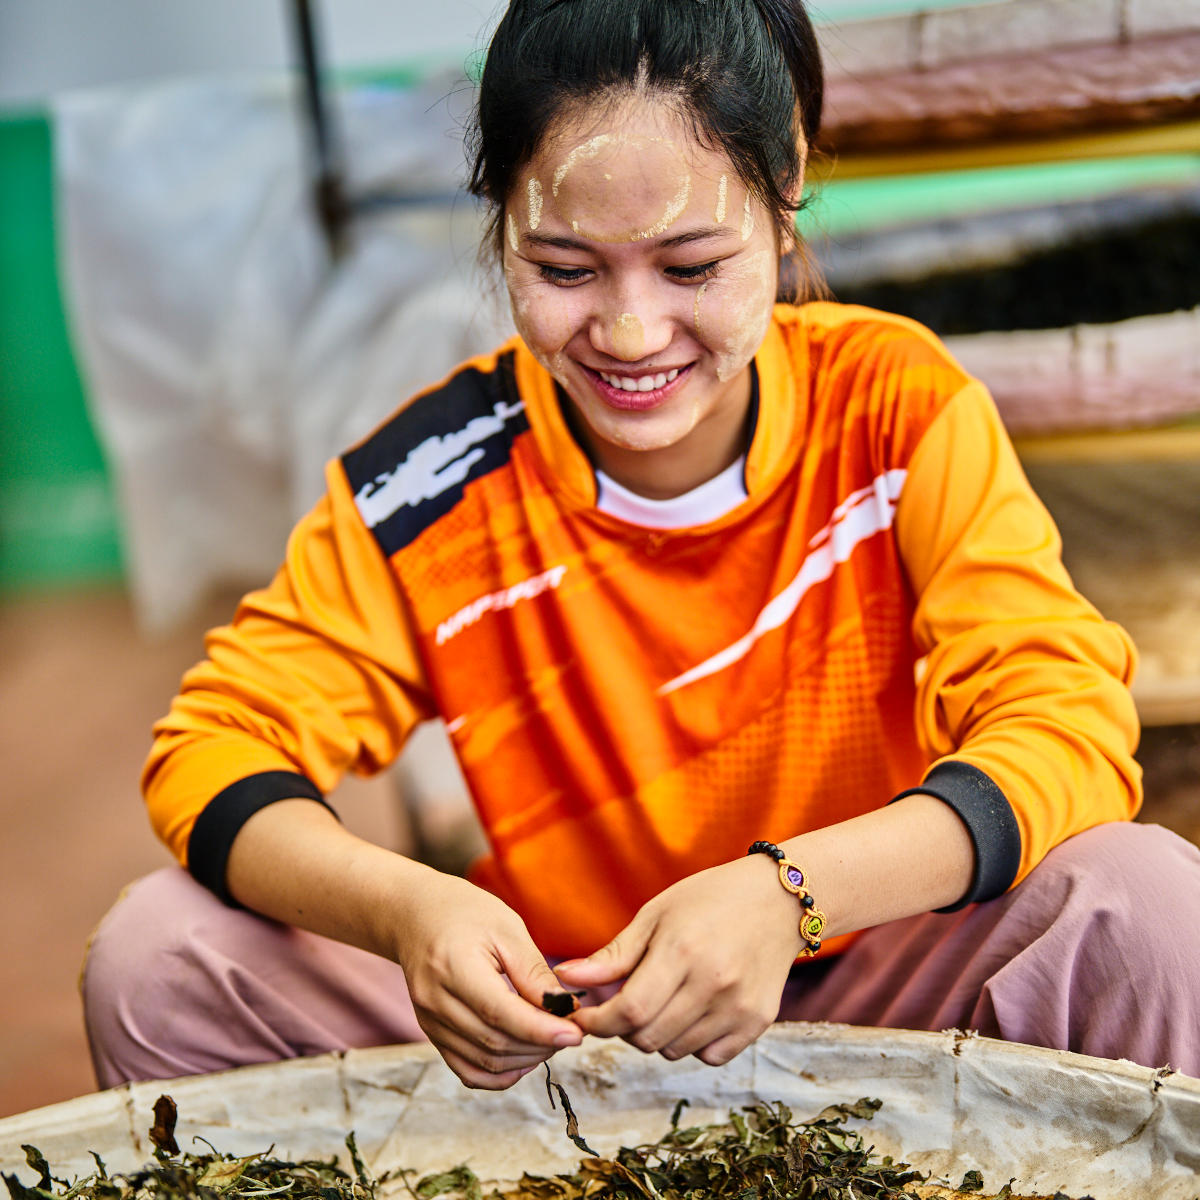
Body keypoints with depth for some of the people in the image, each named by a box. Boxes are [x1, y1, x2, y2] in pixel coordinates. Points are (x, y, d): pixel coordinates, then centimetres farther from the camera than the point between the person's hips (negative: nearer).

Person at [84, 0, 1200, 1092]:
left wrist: (789, 894, -39)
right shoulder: (436, 481, -12)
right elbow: (215, 748, -11)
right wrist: (406, 909, -34)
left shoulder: (895, 406, -14)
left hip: (868, 995, -1)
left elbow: (1071, 724, -21)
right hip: (553, 1018, 1)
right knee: (158, 949, -19)